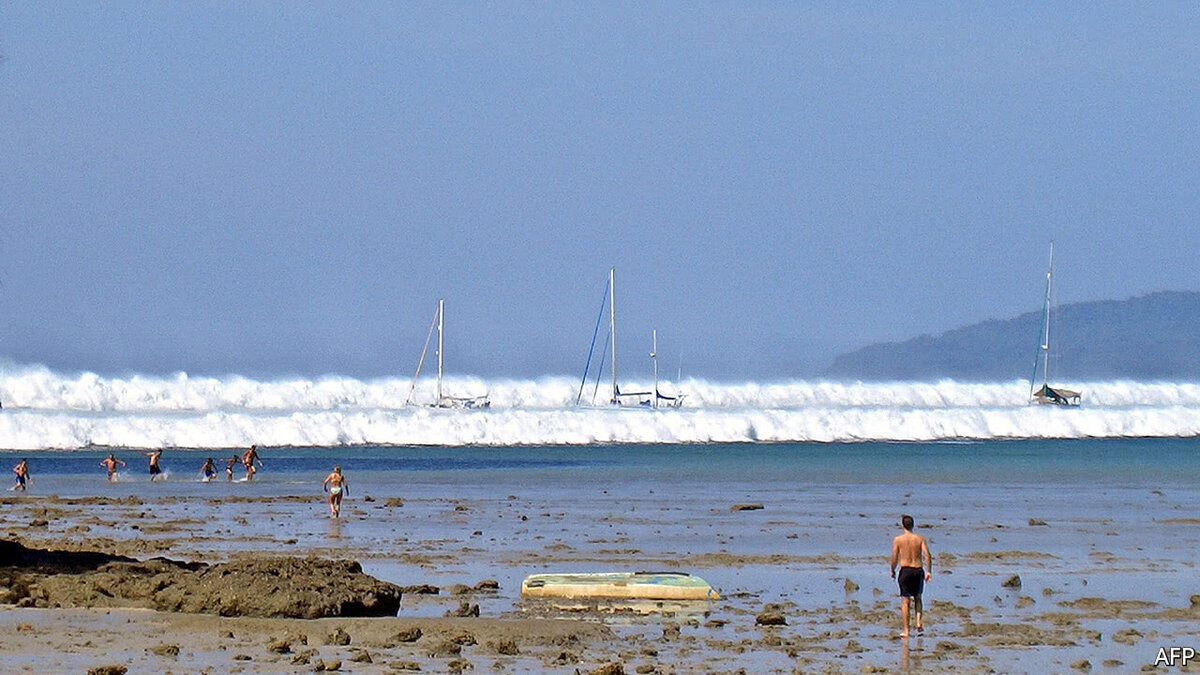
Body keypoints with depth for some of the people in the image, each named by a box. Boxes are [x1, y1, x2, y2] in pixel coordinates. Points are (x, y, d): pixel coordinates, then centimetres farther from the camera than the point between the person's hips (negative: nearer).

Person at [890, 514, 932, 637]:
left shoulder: (898, 539, -2)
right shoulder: (920, 538, 3)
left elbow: (894, 558, -3)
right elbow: (927, 555, -6)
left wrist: (892, 571, 12)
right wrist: (929, 571, -3)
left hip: (905, 570, -2)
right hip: (918, 570, 2)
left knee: (905, 601, 1)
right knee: (917, 597, 22)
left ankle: (906, 630, 0)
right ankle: (918, 623, 6)